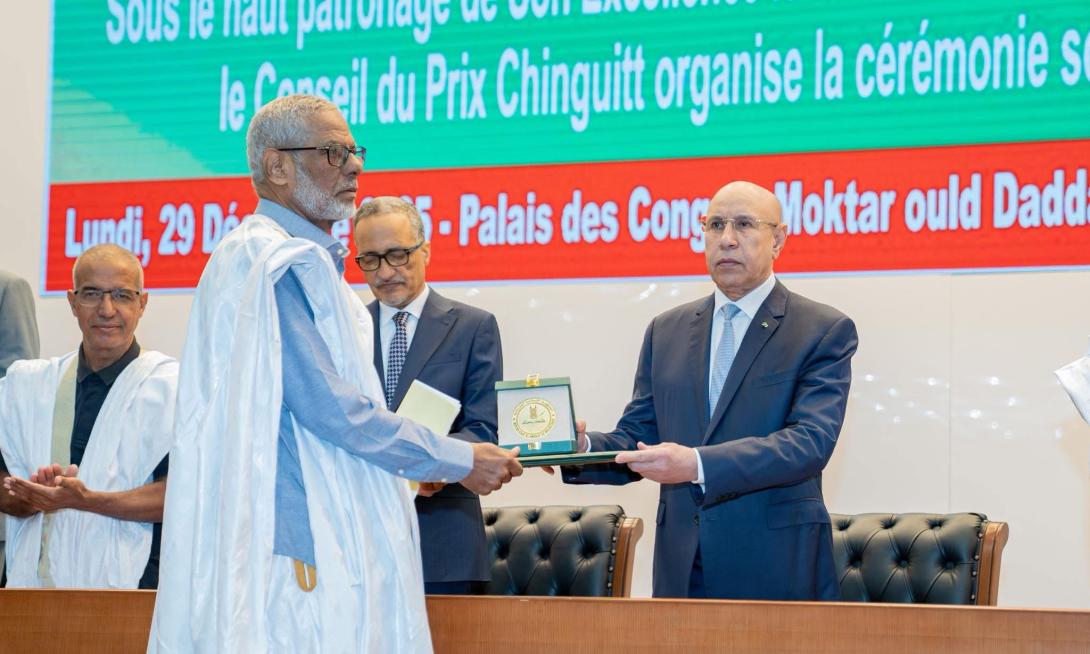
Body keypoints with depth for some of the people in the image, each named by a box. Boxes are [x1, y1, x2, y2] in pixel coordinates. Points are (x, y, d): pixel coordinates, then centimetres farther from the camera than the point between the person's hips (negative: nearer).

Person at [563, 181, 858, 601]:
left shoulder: (825, 331, -2)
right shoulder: (666, 331, 13)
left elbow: (811, 441, -15)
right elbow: (638, 437, 12)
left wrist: (697, 464, -27)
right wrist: (583, 447, -11)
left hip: (776, 569, -4)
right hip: (682, 568, 4)